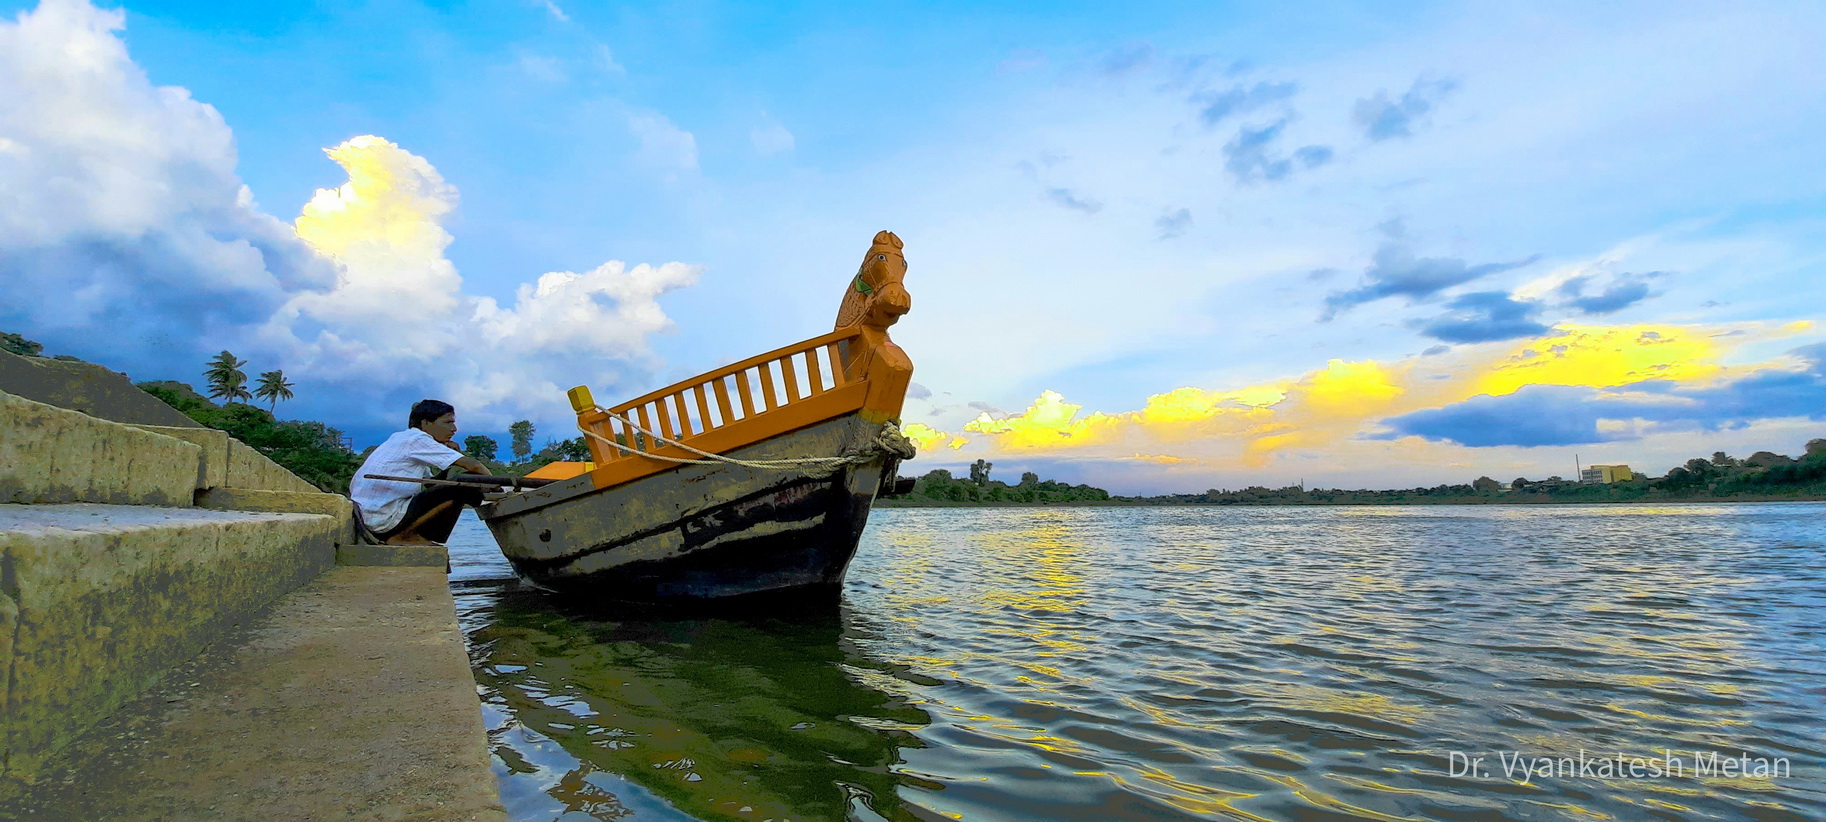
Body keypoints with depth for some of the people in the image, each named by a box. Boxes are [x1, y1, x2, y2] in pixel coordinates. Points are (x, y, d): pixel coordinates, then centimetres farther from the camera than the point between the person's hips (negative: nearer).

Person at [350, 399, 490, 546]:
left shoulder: (401, 438, 20)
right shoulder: (417, 439, -9)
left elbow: (432, 482, 16)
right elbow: (472, 465, -14)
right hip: (386, 519, -10)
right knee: (460, 489, -17)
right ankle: (404, 537, -9)